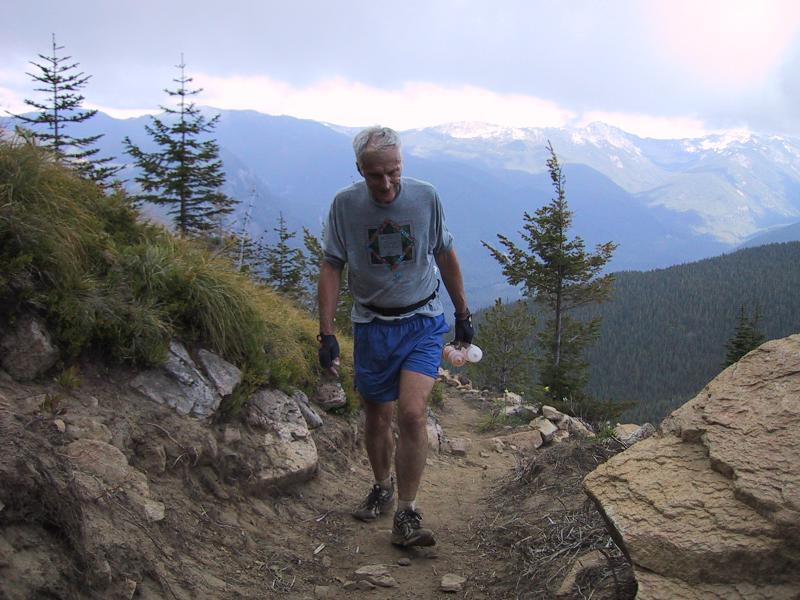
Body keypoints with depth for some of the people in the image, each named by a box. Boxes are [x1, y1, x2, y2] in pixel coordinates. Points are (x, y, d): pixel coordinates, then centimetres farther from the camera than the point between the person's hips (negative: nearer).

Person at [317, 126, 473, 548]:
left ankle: (406, 515, -6)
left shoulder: (425, 197, -7)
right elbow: (331, 268, -2)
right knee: (377, 419, 12)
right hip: (371, 326, 1)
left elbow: (445, 257, 6)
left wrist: (463, 315, 11)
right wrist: (326, 333, -8)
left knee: (412, 414, -17)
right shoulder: (345, 205, -8)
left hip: (422, 323, -1)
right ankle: (382, 486, 38)